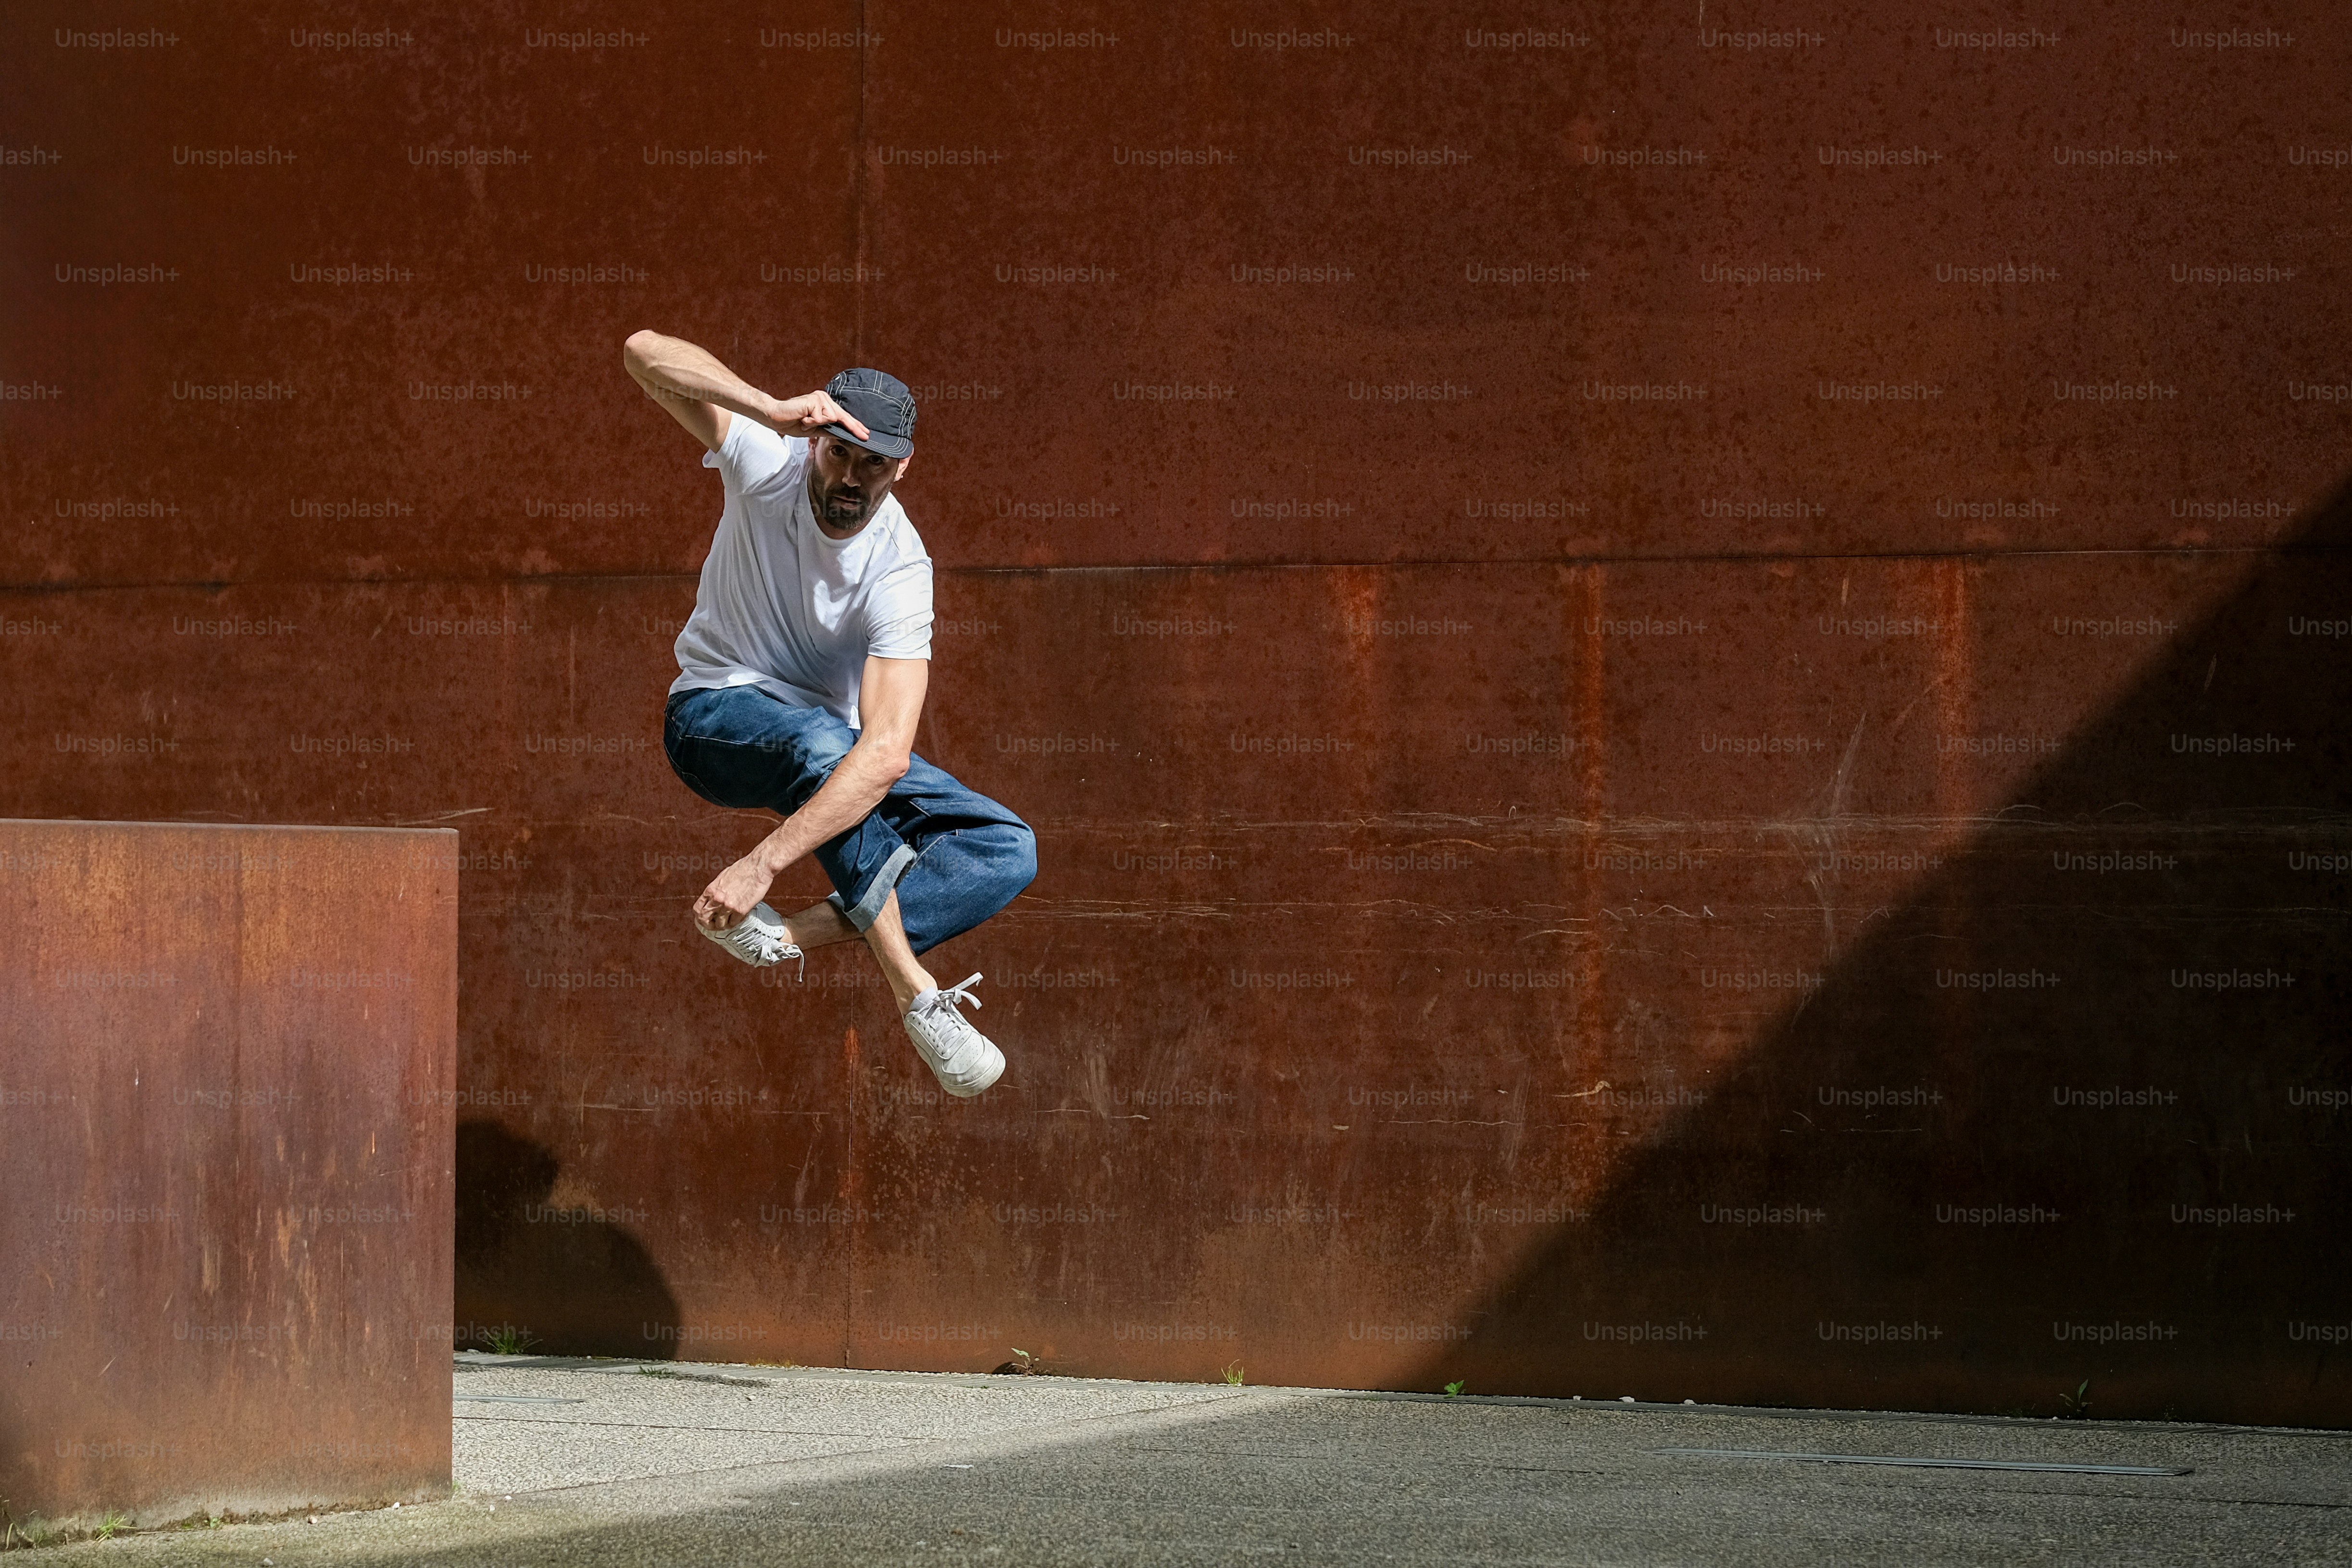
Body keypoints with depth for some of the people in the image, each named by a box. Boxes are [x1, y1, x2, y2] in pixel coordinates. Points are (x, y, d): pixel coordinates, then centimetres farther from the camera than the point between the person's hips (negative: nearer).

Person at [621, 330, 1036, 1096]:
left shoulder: (899, 570, -23)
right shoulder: (769, 462, -19)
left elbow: (887, 751, -35)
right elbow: (645, 351, -32)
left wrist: (766, 861, -46)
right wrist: (772, 409, -47)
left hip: (842, 745, 2)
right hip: (716, 716, -2)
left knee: (1006, 851, -18)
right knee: (818, 739, -38)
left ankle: (791, 932, -33)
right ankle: (918, 997, -39)